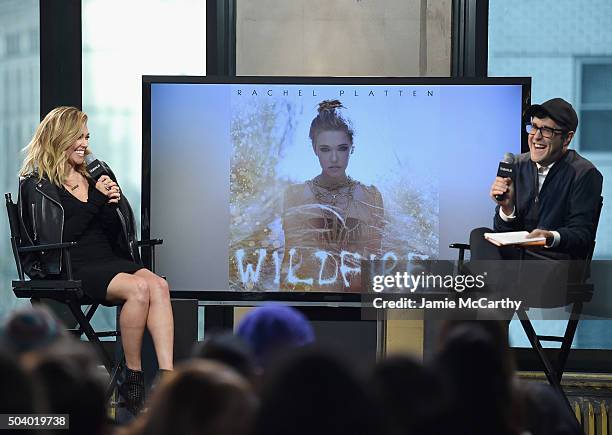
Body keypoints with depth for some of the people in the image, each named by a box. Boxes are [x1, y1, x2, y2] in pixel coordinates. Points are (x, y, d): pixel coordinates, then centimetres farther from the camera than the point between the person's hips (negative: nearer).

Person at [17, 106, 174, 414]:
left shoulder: (96, 175, 19)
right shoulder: (37, 184, 1)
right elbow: (54, 238, -12)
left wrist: (114, 203, -1)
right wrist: (96, 201, -12)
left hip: (109, 260, 6)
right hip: (69, 269, -6)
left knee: (158, 285, -27)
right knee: (139, 288, -32)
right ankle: (133, 380, -20)